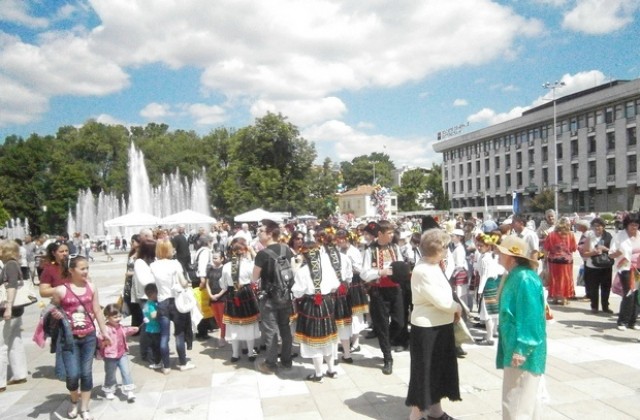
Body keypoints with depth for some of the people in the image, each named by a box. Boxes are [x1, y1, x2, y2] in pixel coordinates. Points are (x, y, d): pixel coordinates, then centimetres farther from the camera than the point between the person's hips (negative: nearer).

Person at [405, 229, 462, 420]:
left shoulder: (433, 266, 7)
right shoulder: (423, 270, -23)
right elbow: (442, 301, -23)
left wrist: (453, 308, -5)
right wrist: (457, 308, -7)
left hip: (439, 325, 9)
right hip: (427, 328, -9)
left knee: (438, 369, 20)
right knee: (425, 370, 4)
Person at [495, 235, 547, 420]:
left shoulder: (525, 279, -22)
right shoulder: (515, 276, 9)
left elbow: (529, 317, -25)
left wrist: (521, 349, -25)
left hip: (522, 351, -10)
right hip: (515, 346, 10)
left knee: (516, 404, -2)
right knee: (527, 399, 21)